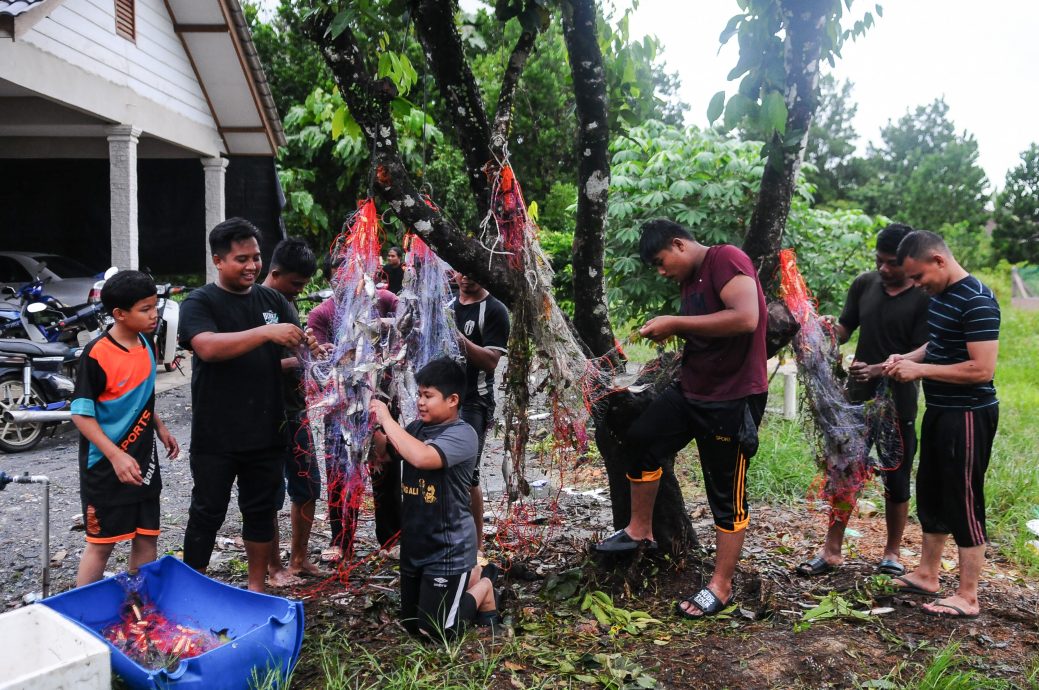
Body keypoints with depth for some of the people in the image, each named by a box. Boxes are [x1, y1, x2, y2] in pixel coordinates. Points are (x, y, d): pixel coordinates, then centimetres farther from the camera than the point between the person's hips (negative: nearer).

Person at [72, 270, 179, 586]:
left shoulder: (147, 345, 4)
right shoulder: (96, 354, -18)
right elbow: (81, 414, -17)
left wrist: (160, 428, 15)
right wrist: (116, 456, -23)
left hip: (143, 460, 7)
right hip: (106, 465, -6)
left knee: (147, 537, 11)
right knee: (101, 543, 3)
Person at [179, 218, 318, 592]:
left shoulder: (272, 300, 8)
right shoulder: (200, 303, -6)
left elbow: (298, 344, 10)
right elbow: (208, 347, -24)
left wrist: (313, 346, -15)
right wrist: (265, 332, -34)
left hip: (266, 431, 4)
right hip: (216, 435, -4)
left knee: (261, 512, 14)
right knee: (207, 514, 9)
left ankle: (256, 587, 28)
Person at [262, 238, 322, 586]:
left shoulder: (288, 301, 10)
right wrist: (296, 360, -26)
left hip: (295, 410, 8)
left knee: (307, 486, 14)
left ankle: (299, 558, 28)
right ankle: (274, 567, 18)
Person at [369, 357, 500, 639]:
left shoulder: (462, 434, -21)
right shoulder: (418, 427, 0)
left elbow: (422, 457, -38)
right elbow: (386, 451, 14)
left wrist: (388, 420, -28)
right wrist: (373, 425, -6)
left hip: (448, 549, -8)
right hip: (415, 544, 8)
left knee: (436, 632, 1)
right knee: (411, 625, 21)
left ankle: (483, 587, 24)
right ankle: (470, 577, 35)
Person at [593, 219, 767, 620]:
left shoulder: (725, 259, -16)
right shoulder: (690, 280, 11)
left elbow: (746, 318, -30)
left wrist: (676, 323, -24)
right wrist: (670, 333, 1)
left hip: (733, 399, -9)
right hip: (691, 390, 9)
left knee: (727, 494, 2)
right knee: (640, 441, 12)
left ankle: (721, 587, 16)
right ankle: (640, 531, 28)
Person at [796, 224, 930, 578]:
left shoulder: (924, 299, -10)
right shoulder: (864, 284, 2)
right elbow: (846, 328, 10)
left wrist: (877, 370, -28)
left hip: (898, 404, -3)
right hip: (857, 400, 3)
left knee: (896, 481, 10)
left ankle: (892, 554, 27)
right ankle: (831, 551, 16)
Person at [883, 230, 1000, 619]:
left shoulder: (977, 302, -21)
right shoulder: (938, 295, 8)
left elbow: (982, 369, -25)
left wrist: (921, 371, -21)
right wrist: (907, 358, 4)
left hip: (968, 415, -10)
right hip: (939, 410, 10)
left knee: (964, 503, -1)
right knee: (931, 496, 17)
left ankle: (967, 598, 11)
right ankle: (927, 576, 31)